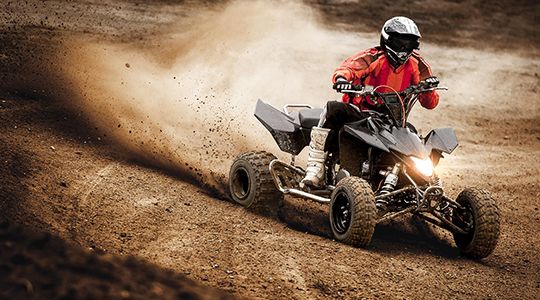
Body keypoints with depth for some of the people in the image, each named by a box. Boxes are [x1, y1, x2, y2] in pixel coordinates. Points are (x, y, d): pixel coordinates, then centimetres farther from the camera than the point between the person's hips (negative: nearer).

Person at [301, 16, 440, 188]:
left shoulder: (416, 66, 5)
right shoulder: (373, 58, -8)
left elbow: (430, 104, 3)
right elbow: (347, 68, -26)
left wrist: (428, 87, -20)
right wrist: (341, 78, -50)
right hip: (359, 114, -3)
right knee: (333, 109, -30)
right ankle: (316, 169, -30)